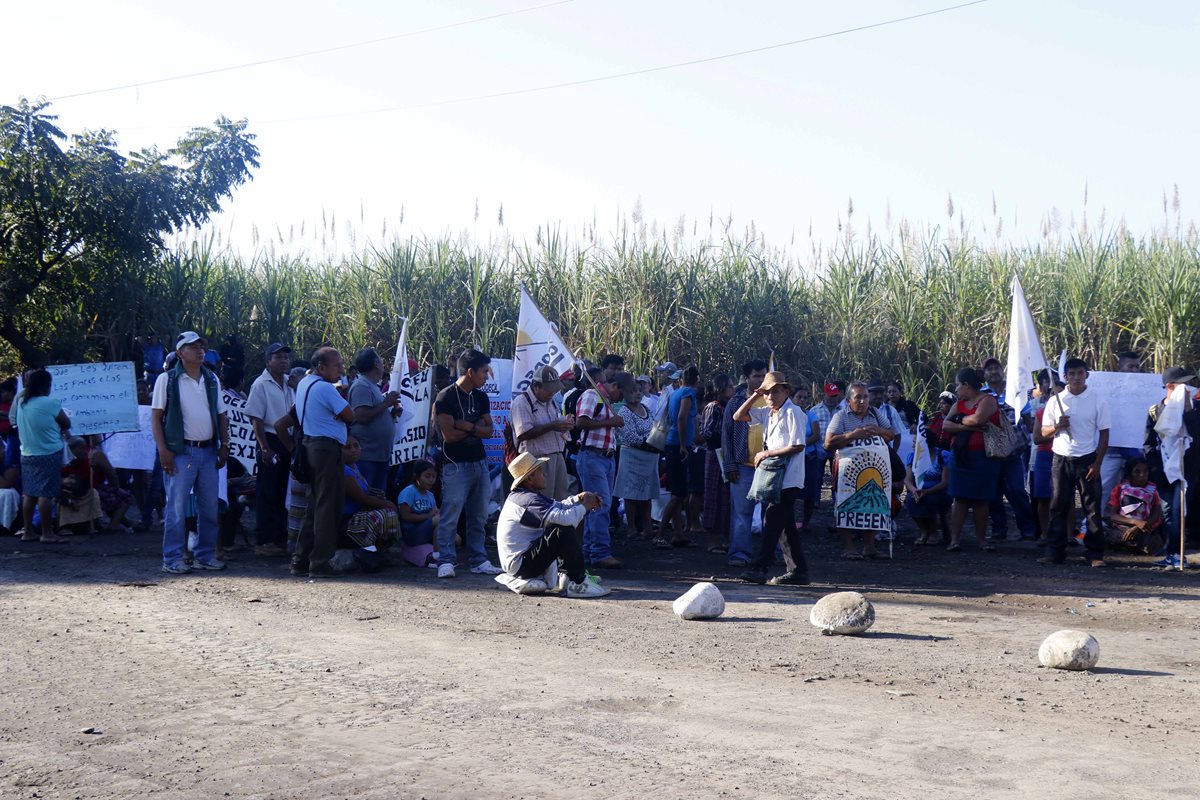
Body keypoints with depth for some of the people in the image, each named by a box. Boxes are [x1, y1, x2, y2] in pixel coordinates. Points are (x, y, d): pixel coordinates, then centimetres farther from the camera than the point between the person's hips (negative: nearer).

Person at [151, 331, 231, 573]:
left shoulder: (212, 379, 13)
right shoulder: (167, 379, -3)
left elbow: (221, 415, 18)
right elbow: (156, 416, -5)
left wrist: (224, 445, 8)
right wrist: (163, 450, -13)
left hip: (208, 451, 5)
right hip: (180, 451, -5)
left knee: (209, 506, 9)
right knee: (176, 507, -4)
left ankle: (205, 555, 18)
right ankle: (173, 559, 3)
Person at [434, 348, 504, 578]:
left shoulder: (481, 398, 13)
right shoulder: (446, 397, -8)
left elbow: (488, 431, 6)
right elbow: (449, 434, -16)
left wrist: (467, 426, -11)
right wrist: (476, 429, -3)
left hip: (479, 462, 7)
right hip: (456, 465, -7)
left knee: (478, 516, 9)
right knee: (451, 516, -7)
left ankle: (478, 560, 15)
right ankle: (446, 561, -2)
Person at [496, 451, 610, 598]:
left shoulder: (521, 496, 11)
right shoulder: (529, 500, -22)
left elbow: (558, 506, 19)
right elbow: (564, 518, -33)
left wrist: (579, 498, 1)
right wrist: (584, 506, -14)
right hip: (520, 565, -11)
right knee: (565, 531, -24)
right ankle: (578, 584, -17)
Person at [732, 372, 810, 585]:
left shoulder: (793, 413, -10)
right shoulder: (767, 413, 15)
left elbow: (797, 446, -16)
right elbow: (737, 417, 16)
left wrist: (767, 453, -11)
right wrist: (754, 397, 5)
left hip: (788, 478, -9)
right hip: (775, 478, 9)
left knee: (772, 522, -11)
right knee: (786, 526, 10)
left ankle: (758, 568, -13)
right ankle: (797, 571, 15)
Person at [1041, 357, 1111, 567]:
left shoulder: (1098, 400, 1)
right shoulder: (1056, 401, 6)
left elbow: (1104, 434, 1)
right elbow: (1044, 432, 9)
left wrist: (1097, 463, -6)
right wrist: (1057, 426, -14)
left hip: (1087, 460, -2)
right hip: (1062, 459, 2)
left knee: (1093, 508, 0)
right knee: (1059, 507, 3)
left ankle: (1095, 554, 5)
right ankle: (1054, 551, 7)